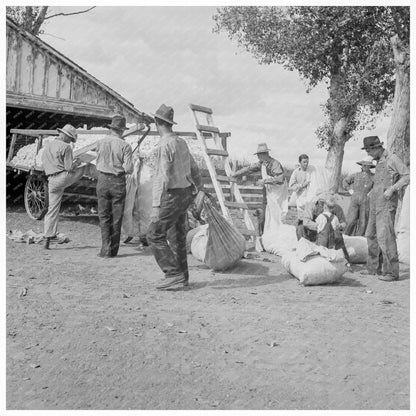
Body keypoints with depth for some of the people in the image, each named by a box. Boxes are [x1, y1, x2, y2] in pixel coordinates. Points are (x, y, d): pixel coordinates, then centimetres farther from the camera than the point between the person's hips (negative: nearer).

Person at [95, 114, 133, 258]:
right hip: (118, 181, -1)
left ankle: (106, 249, 1)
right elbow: (129, 169, -13)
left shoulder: (100, 143, -2)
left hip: (102, 180, 2)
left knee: (103, 215, 9)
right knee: (116, 217, 9)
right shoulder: (125, 146, -10)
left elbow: (98, 162, 9)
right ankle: (113, 250, 15)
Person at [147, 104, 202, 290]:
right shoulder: (181, 141, 9)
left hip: (173, 196, -9)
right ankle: (182, 277, 21)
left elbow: (162, 178, -23)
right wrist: (199, 189, 29)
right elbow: (193, 168, 18)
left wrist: (156, 206, -23)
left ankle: (174, 274, -5)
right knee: (177, 236, 15)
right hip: (186, 193, 9)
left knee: (155, 235, -4)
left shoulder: (165, 144, -18)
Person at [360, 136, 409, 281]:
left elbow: (408, 176, -14)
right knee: (372, 235, 11)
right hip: (376, 204, 9)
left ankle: (391, 272, -11)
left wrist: (392, 189, -22)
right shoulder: (380, 162, 18)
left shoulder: (392, 158, -8)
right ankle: (374, 268, 19)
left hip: (387, 204, -9)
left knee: (385, 236, -14)